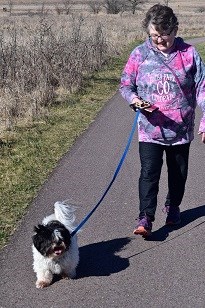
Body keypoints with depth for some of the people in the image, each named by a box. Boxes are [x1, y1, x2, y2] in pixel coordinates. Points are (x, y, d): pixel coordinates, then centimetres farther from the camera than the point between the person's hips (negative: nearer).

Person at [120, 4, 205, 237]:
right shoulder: (140, 54, -5)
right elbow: (125, 85, 3)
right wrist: (134, 99, -19)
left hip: (181, 129, 2)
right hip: (150, 129, -1)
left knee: (178, 172, 16)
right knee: (149, 172, -10)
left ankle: (173, 206, 39)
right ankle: (145, 218, -5)